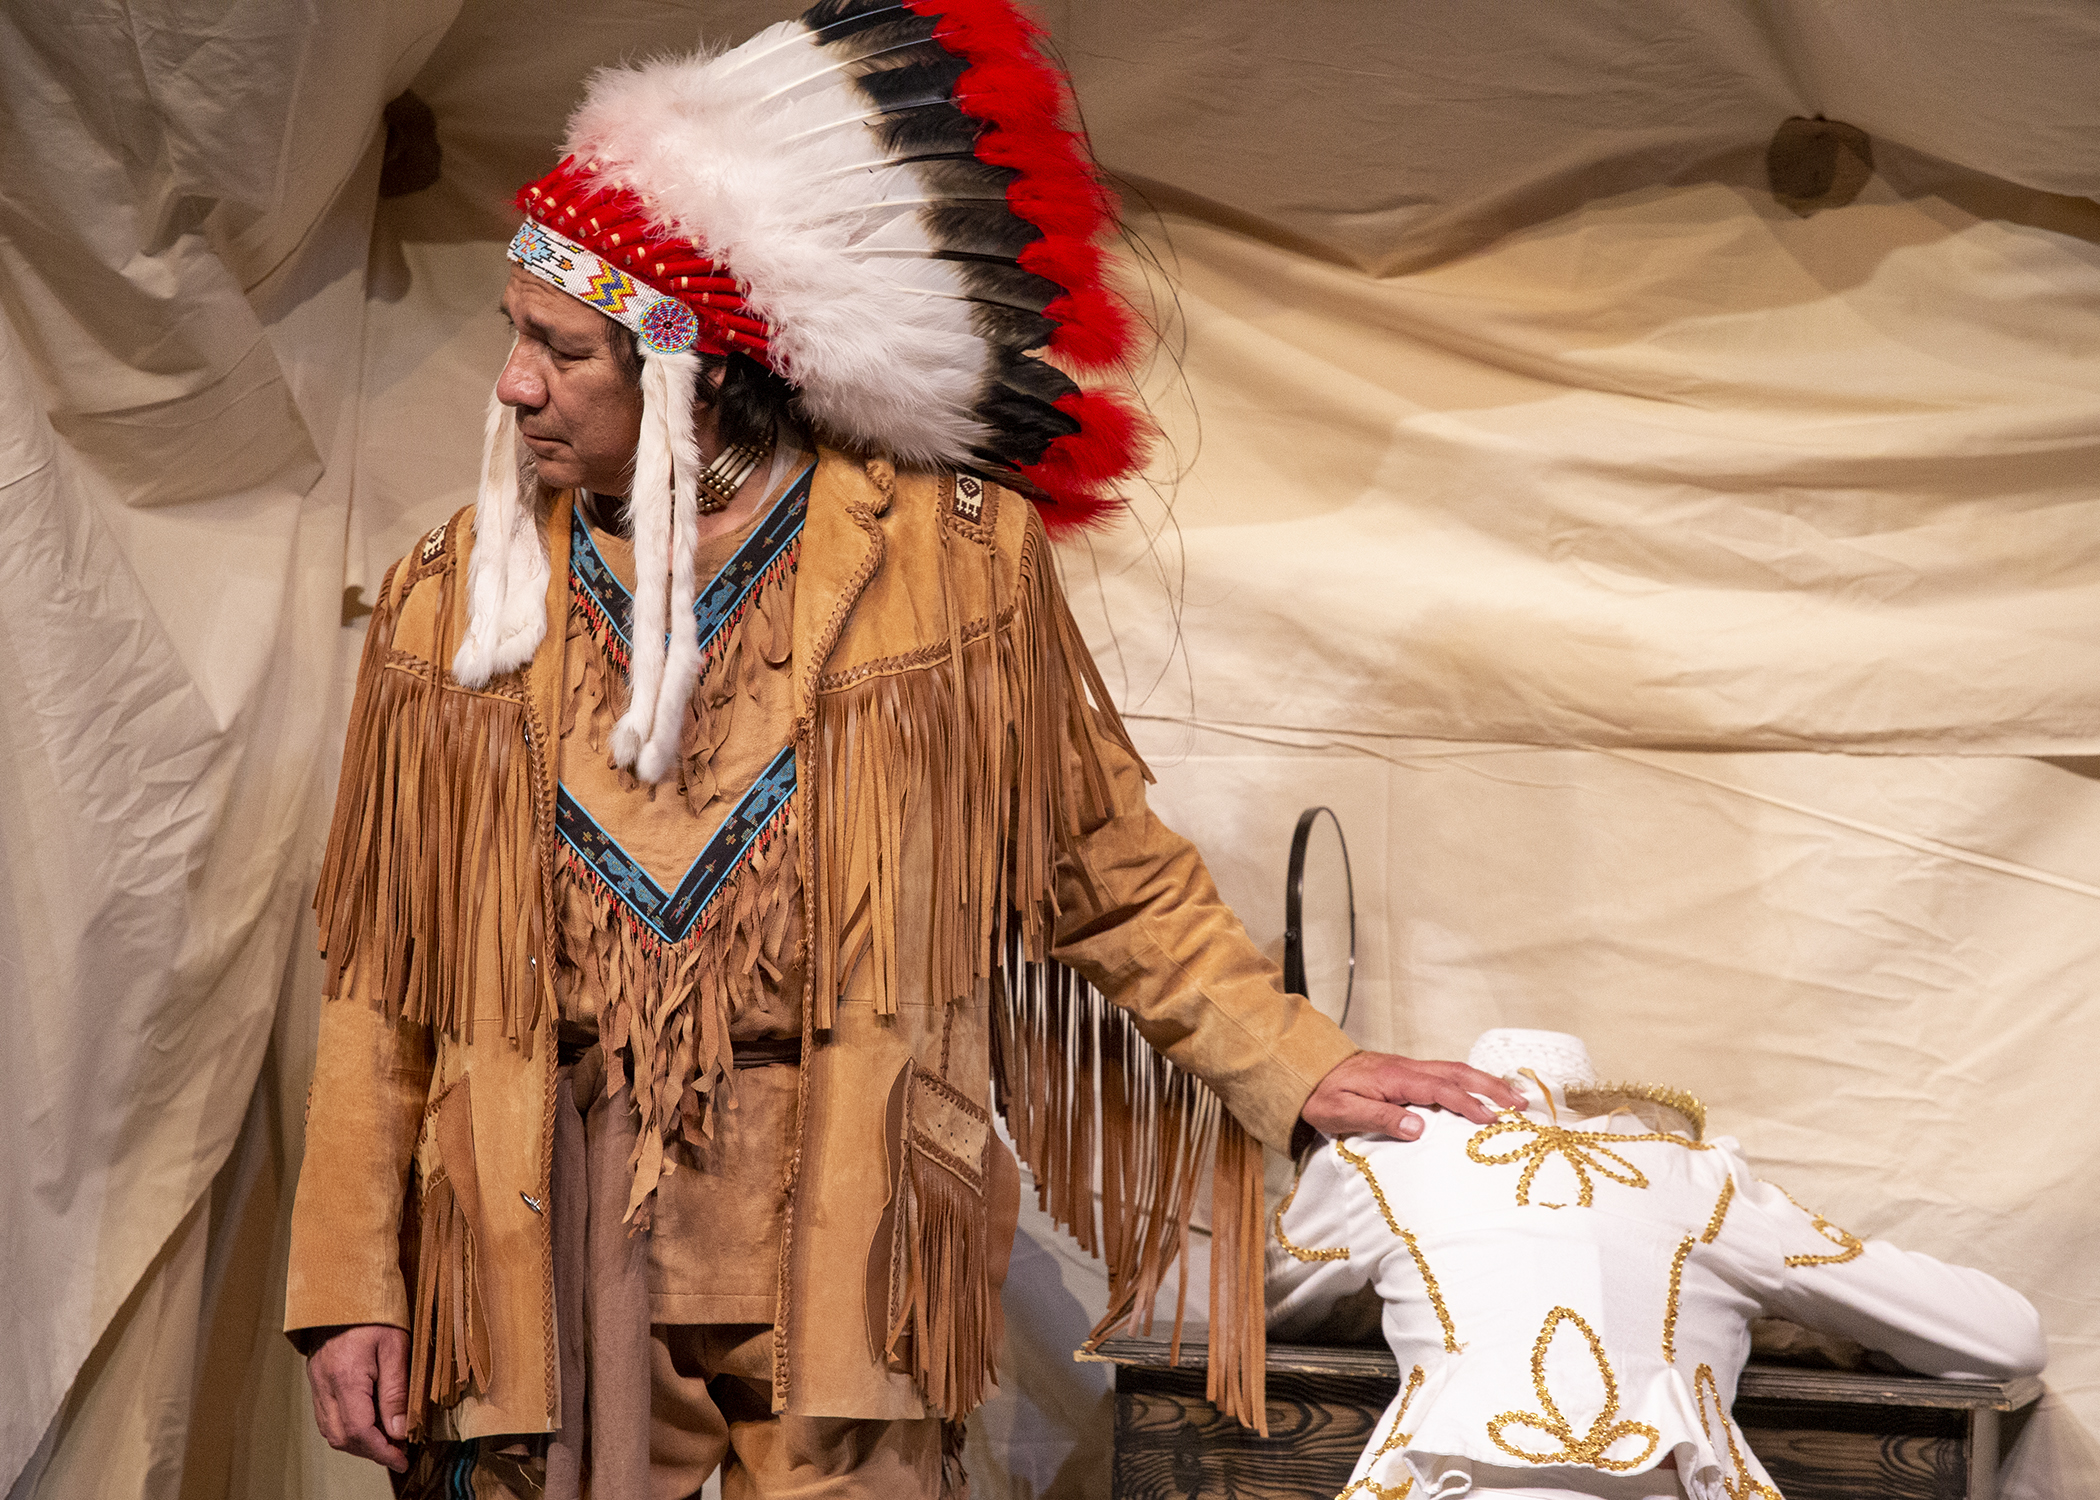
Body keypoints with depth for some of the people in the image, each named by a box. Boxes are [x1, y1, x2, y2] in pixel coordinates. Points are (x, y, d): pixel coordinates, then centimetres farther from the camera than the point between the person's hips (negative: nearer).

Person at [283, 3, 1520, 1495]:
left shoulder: (944, 559, -1)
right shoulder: (456, 599, 4)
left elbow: (1104, 869, 8)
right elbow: (384, 982, 6)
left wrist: (1293, 1067, 4)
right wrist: (351, 1286, 3)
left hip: (840, 1246, -1)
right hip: (549, 1260, 2)